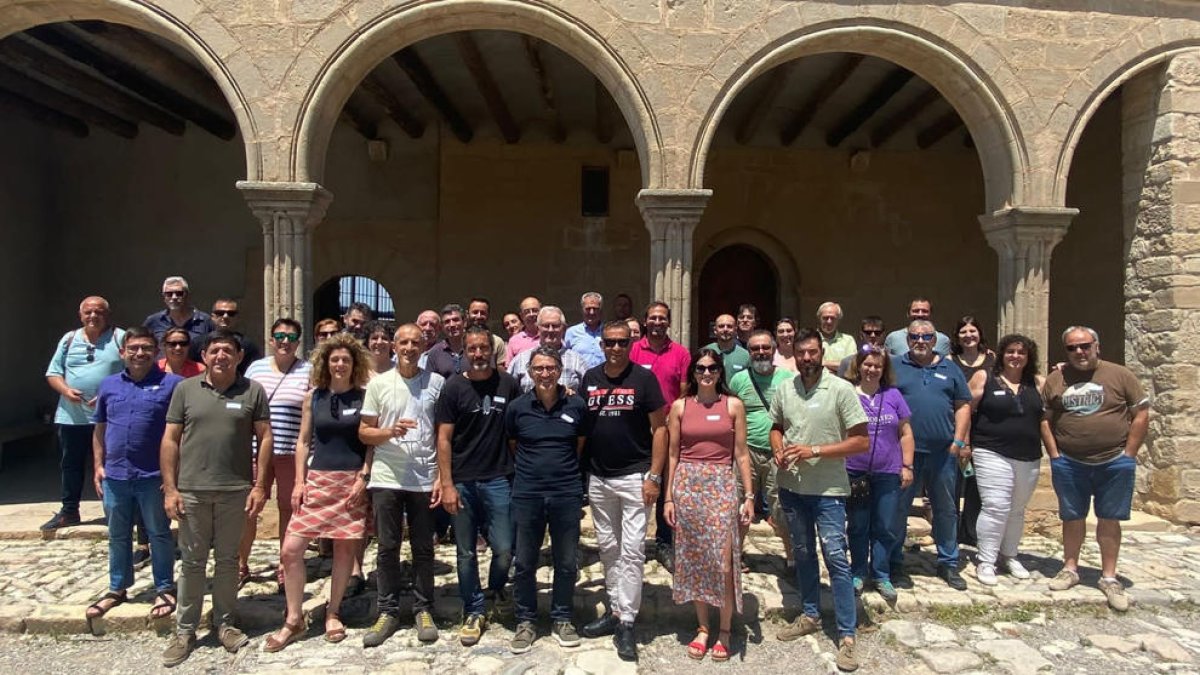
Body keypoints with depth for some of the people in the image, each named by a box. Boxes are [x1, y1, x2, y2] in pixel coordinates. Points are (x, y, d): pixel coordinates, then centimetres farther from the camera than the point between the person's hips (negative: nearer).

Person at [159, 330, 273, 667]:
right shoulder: (185, 389, 3)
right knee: (191, 562, 10)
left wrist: (260, 486, -5)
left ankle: (224, 624, 26)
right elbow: (170, 440, 3)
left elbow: (265, 437, 0)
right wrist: (170, 488, -2)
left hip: (235, 491, 0)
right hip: (191, 491, 1)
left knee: (227, 560, 12)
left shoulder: (253, 391, 0)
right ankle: (184, 631, 22)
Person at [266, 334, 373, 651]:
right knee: (291, 549, -3)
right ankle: (294, 619, 12)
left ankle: (333, 613, 23)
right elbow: (303, 441, 8)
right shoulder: (313, 396, 5)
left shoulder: (365, 396, -1)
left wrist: (364, 477, -8)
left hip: (352, 481, -2)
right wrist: (299, 481, 2)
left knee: (345, 549, 6)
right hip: (316, 479, 2)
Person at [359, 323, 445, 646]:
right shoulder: (378, 383, 2)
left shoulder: (437, 383, 1)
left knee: (423, 548, 9)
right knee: (387, 547, 8)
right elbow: (364, 432, 5)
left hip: (424, 479, 0)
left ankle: (423, 610, 22)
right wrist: (390, 432, -16)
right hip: (386, 478, 1)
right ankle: (388, 611, 20)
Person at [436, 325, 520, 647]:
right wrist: (447, 484, -7)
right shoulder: (453, 387, -1)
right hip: (462, 482, 0)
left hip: (499, 480, 1)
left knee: (504, 550, 1)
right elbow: (444, 438, -2)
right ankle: (474, 611, 24)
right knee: (466, 553, 8)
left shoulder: (509, 384, 2)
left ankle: (496, 587, 32)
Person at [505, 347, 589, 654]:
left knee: (566, 562, 11)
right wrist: (533, 469, 10)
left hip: (567, 494, 0)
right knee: (524, 563, 9)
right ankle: (525, 621, 25)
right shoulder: (517, 407, -3)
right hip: (526, 495, 0)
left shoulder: (577, 406, -3)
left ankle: (562, 619, 28)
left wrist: (562, 469, 10)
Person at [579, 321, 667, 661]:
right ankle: (615, 610, 26)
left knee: (631, 551, -2)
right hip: (597, 478, 4)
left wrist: (654, 476, -11)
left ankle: (627, 623, 5)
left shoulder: (644, 378, -6)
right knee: (608, 548, 13)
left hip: (634, 477, -4)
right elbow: (581, 426, 11)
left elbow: (659, 428, -6)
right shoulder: (590, 379, 5)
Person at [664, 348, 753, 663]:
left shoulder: (734, 405, 3)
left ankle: (724, 630, 14)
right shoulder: (679, 406, 5)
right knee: (693, 559, 7)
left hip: (722, 486, -1)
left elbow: (741, 454, 4)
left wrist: (749, 495, -1)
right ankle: (702, 627, 22)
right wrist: (668, 497, 3)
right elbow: (672, 454, 6)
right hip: (687, 484, 1)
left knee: (723, 562, -4)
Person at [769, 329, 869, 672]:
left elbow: (862, 441, -13)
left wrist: (814, 451, -19)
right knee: (803, 552, 17)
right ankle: (810, 615, 34)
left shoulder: (841, 389, -12)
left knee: (836, 557, -4)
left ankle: (847, 635, 6)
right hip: (791, 486, 5)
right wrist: (778, 450, -6)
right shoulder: (784, 389, 2)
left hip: (828, 489, -5)